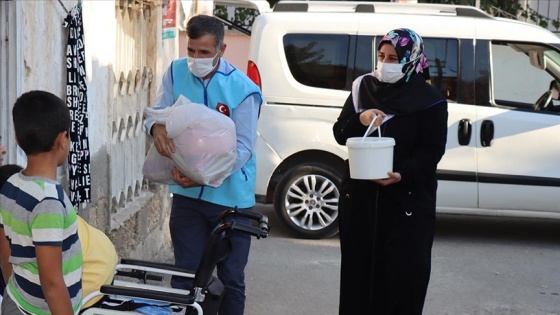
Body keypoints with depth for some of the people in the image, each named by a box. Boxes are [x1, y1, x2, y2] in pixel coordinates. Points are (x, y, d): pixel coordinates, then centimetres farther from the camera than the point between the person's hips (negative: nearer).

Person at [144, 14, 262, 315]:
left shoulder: (243, 89, -15)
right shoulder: (176, 73, -2)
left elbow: (243, 147, -14)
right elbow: (157, 112, 2)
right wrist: (156, 127, -24)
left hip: (230, 197, -3)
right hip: (187, 193, 3)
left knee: (230, 278, 10)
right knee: (184, 276, 11)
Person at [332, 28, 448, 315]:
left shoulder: (428, 101, -5)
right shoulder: (363, 88, 7)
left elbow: (432, 151, -8)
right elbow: (340, 134, 6)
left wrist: (402, 174, -25)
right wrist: (359, 119, -15)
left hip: (407, 200, -4)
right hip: (359, 195, 4)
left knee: (403, 273, -5)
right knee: (359, 268, 8)